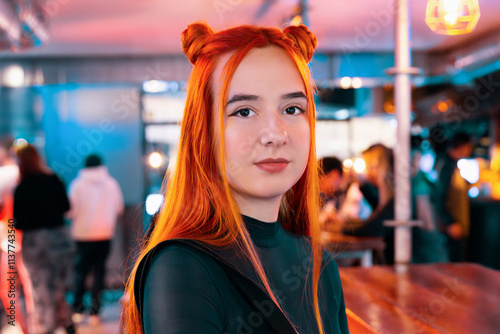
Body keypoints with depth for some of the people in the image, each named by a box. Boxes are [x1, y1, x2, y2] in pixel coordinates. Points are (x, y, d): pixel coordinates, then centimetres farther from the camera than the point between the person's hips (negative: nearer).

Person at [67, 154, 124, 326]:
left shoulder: (77, 184, -6)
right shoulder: (111, 183, 1)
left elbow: (72, 210, -7)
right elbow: (119, 208, 8)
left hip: (83, 234, -1)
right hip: (105, 234, 1)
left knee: (80, 270, 10)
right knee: (99, 271, 6)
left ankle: (78, 310, 5)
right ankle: (95, 312, 5)